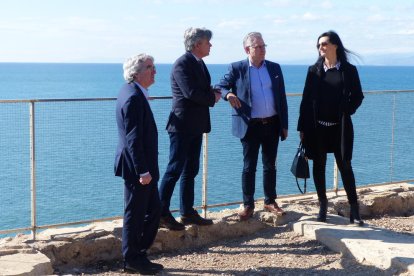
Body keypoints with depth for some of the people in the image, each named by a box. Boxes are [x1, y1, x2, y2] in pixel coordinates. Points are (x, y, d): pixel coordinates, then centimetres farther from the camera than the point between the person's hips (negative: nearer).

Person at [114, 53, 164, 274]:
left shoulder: (133, 92, 12)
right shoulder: (133, 97, -20)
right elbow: (133, 138, -23)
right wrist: (143, 171, -22)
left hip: (142, 166, 10)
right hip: (136, 168, -10)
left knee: (153, 211, 15)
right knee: (135, 215, 2)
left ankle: (138, 255, 24)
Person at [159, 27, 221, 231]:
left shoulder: (198, 63, 15)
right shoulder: (182, 64, -15)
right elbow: (191, 92, -26)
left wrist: (213, 94, -7)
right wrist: (212, 97, -11)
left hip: (195, 126, 10)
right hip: (182, 126, -10)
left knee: (190, 171, 13)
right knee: (175, 170, -4)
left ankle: (187, 213, 21)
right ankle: (161, 214, 4)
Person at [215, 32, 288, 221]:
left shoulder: (275, 68, 8)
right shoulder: (237, 69, -1)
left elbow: (282, 98, 9)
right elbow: (221, 86, 2)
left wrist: (284, 125, 6)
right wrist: (228, 94, -22)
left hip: (272, 125, 3)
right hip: (251, 126, -3)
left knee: (270, 165, 11)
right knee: (249, 167, 3)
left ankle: (270, 201, 24)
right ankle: (248, 205, 13)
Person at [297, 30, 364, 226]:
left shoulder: (349, 70, 0)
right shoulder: (314, 70, 4)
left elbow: (357, 96, 6)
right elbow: (306, 99, 3)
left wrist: (347, 112, -8)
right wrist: (303, 127, 0)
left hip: (340, 127, -2)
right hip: (317, 127, 2)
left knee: (345, 166, 0)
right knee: (319, 166, 7)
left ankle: (354, 209, 7)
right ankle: (322, 206, 18)